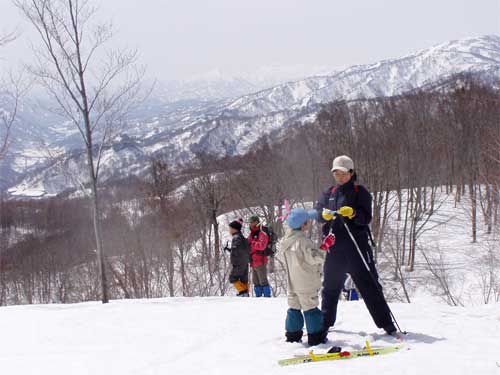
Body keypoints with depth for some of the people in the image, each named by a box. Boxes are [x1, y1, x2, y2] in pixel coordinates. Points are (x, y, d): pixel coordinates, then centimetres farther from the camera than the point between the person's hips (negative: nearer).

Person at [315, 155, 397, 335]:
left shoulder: (360, 192, 1)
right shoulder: (329, 193, 15)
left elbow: (366, 218, -8)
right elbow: (318, 210, 4)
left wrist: (353, 213, -28)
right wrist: (324, 215, -18)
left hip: (356, 245, -4)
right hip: (334, 246, 4)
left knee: (368, 284, -5)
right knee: (330, 285, 14)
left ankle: (386, 322, -2)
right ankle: (325, 322, 27)